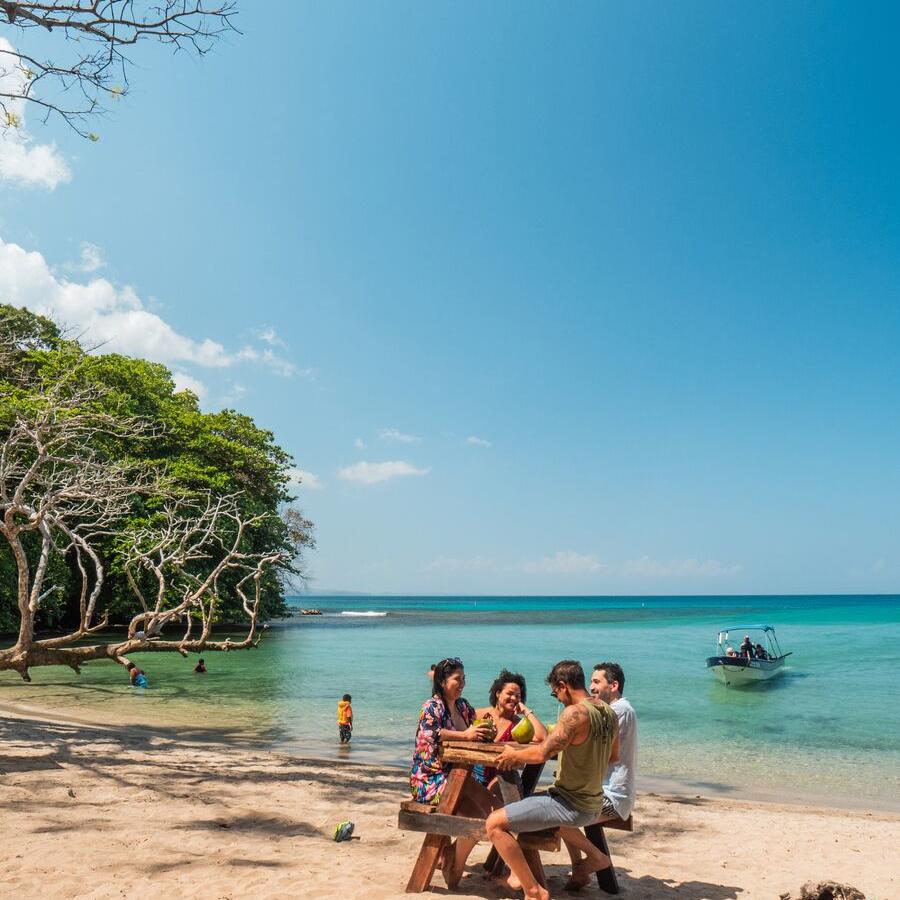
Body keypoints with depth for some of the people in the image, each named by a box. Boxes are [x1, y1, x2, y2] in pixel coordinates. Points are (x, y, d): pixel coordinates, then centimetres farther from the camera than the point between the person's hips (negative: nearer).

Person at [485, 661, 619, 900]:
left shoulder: (575, 712, -23)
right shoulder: (609, 713, 3)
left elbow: (542, 753, -24)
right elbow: (613, 757, 18)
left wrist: (513, 755, -7)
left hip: (571, 805, -9)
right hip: (594, 804, 9)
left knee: (494, 824, -8)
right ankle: (594, 856, 34)